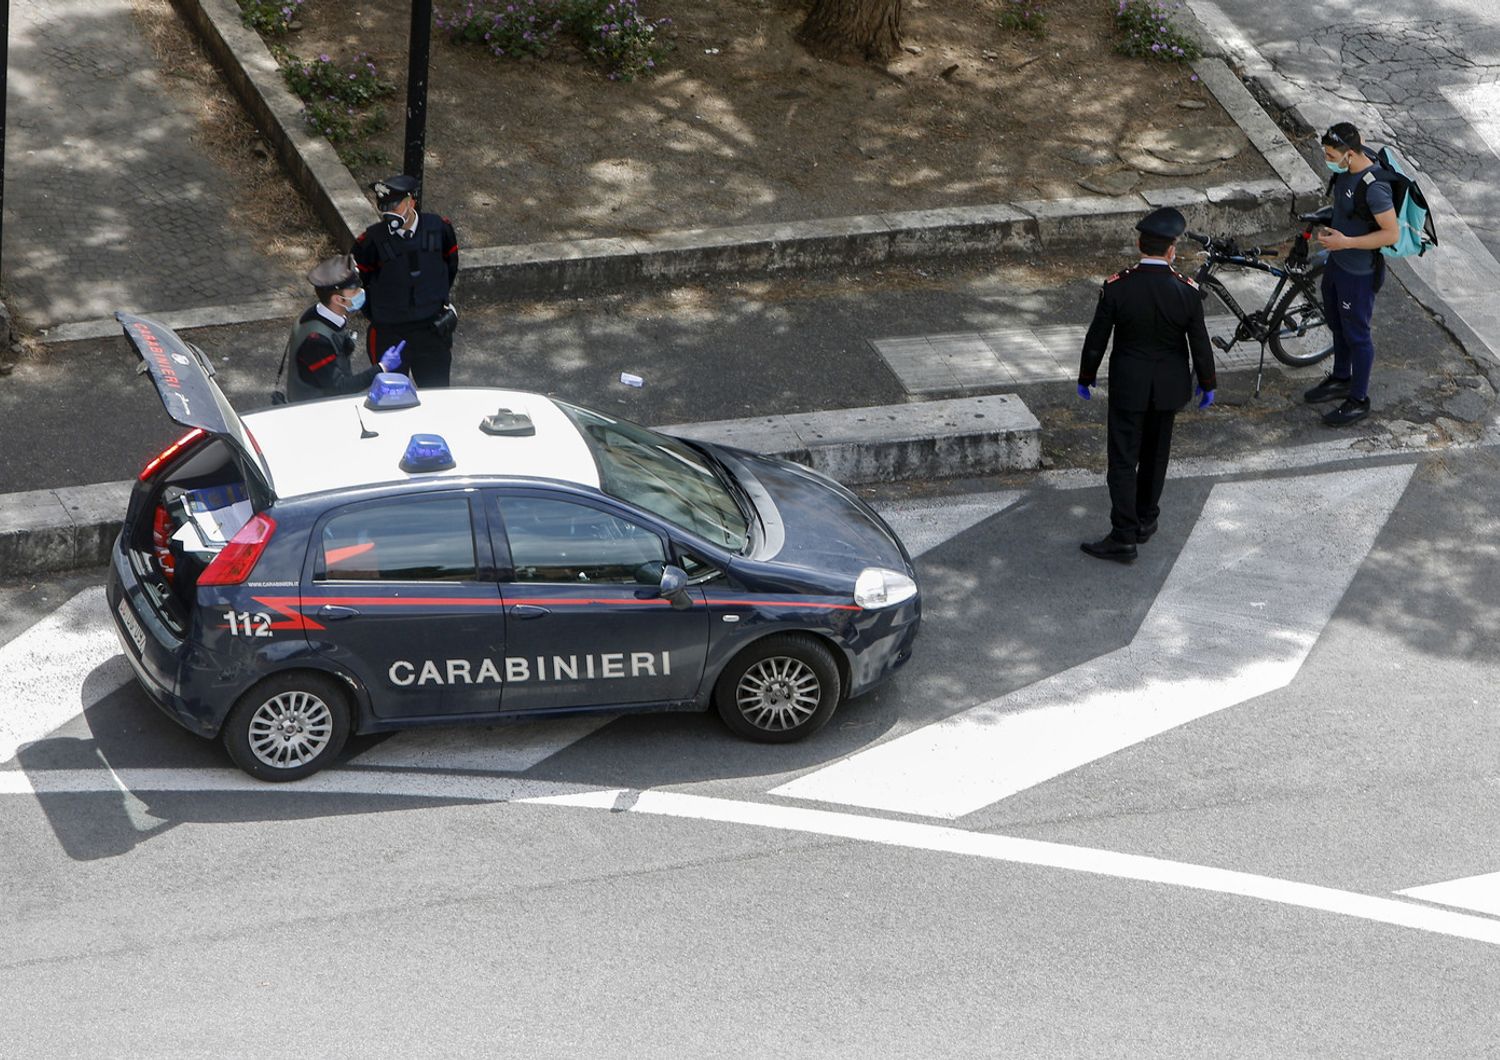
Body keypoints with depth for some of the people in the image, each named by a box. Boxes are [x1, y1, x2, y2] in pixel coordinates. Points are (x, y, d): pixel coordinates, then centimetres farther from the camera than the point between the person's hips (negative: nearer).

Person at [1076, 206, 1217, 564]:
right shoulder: (1187, 291, -14)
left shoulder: (1117, 287, -17)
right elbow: (1200, 344, -5)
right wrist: (1207, 384, 10)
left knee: (1123, 459, 2)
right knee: (1155, 454, 20)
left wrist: (1086, 377, 7)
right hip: (1169, 387, 2)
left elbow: (1096, 339, -9)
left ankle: (1124, 538, -1)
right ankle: (1145, 521, 33)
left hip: (1127, 386, -2)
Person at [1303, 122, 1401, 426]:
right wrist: (1331, 230, 4)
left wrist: (1346, 242, -28)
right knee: (1337, 324, 26)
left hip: (1359, 272, -9)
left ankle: (1358, 401, 24)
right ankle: (1340, 379, 47)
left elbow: (1391, 233, -28)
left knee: (1357, 335, 8)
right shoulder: (1346, 169, -6)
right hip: (1337, 261, 9)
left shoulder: (1373, 186, -33)